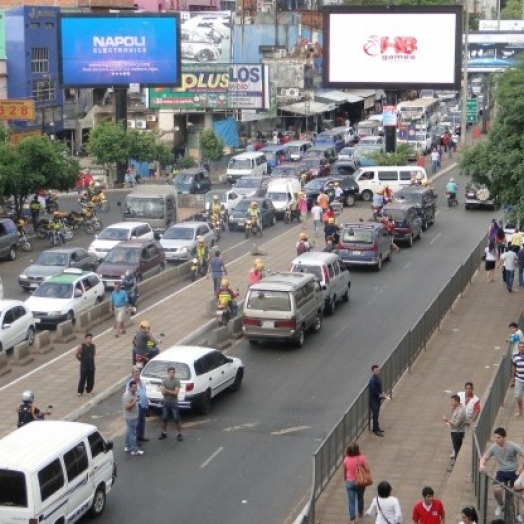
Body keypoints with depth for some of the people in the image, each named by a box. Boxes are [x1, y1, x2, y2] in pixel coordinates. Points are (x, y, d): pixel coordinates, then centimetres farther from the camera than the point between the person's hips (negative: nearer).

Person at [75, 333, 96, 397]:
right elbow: (76, 354, -1)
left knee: (90, 379, 9)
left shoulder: (93, 346, -1)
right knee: (82, 379, 1)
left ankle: (89, 391, 24)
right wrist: (81, 360, 7)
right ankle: (80, 392, 12)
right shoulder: (81, 347, -14)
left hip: (91, 366, 4)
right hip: (84, 366, -4)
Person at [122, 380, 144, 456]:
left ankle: (128, 447, 30)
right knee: (132, 433, -6)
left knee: (129, 431, 19)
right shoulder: (127, 395, -22)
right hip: (130, 417, -10)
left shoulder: (134, 393, 8)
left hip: (134, 416, 10)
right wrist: (135, 401, -29)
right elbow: (127, 406, -29)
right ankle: (134, 450, -3)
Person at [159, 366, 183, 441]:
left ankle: (179, 434, 7)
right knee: (164, 418, 11)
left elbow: (176, 393, -16)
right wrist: (171, 391, -21)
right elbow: (162, 391, -7)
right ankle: (164, 433, 24)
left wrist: (166, 390, -15)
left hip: (174, 403, -3)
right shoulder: (164, 381, 0)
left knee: (177, 419, -1)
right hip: (166, 402, 3)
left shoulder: (177, 381, -10)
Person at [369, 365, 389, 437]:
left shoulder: (378, 378, 3)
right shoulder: (372, 381, -25)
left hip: (378, 399, 9)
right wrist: (382, 396, -15)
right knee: (375, 414, -3)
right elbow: (374, 392, -23)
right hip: (373, 399, -8)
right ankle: (376, 430, 5)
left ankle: (376, 427, 30)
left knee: (376, 414, 18)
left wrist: (383, 394, 0)